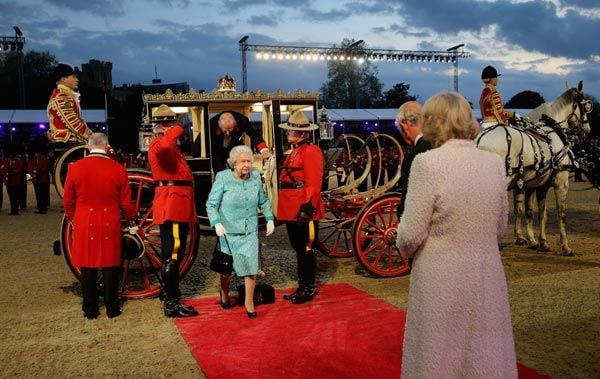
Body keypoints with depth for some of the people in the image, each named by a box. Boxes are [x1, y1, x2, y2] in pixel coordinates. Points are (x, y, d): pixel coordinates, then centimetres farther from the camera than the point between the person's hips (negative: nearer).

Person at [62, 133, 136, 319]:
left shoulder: (75, 168, -5)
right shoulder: (119, 170, -7)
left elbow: (68, 201, 4)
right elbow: (126, 204, 0)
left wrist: (73, 219, 22)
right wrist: (130, 218, 20)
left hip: (84, 225, 1)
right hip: (110, 225, -1)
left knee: (88, 267, 10)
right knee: (110, 267, 9)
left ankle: (90, 310, 19)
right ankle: (112, 308, 16)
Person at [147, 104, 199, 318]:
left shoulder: (170, 144, 21)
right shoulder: (158, 144, -12)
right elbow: (163, 146, -38)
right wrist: (175, 130, -23)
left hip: (175, 205, 11)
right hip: (173, 205, -11)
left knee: (171, 253, 19)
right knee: (173, 254, -9)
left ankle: (169, 292, 32)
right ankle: (172, 304, -6)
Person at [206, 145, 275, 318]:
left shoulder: (255, 176, -2)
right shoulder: (223, 178, -13)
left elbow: (263, 201, 13)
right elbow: (211, 205, -7)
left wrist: (270, 219, 6)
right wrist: (216, 223, -20)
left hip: (250, 231, 2)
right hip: (228, 231, -2)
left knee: (251, 266, -4)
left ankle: (249, 302, 17)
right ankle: (224, 293, 42)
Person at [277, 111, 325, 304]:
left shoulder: (311, 151, -11)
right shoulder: (294, 152, 18)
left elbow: (313, 184, -18)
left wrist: (307, 207, -22)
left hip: (303, 211, -9)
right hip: (291, 211, 9)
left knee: (306, 250, 0)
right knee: (298, 249, 15)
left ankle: (309, 288, 12)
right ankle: (302, 286, 24)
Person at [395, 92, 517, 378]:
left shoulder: (428, 163, -16)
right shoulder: (495, 162, 0)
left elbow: (412, 234, -15)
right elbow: (500, 228, 8)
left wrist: (405, 250, 6)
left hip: (441, 281, -4)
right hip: (487, 278, 5)